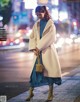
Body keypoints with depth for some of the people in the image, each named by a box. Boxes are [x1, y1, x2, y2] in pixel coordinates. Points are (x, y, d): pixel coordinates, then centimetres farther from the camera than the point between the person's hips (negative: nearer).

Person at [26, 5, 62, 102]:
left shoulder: (50, 23, -3)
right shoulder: (36, 24, 12)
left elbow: (49, 37, -12)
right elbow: (32, 37, 8)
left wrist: (39, 47, -15)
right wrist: (33, 48, -7)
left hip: (48, 50, -4)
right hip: (38, 51, 4)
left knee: (49, 71, -1)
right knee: (34, 71, 2)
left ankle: (50, 94, 7)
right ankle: (31, 93, 8)